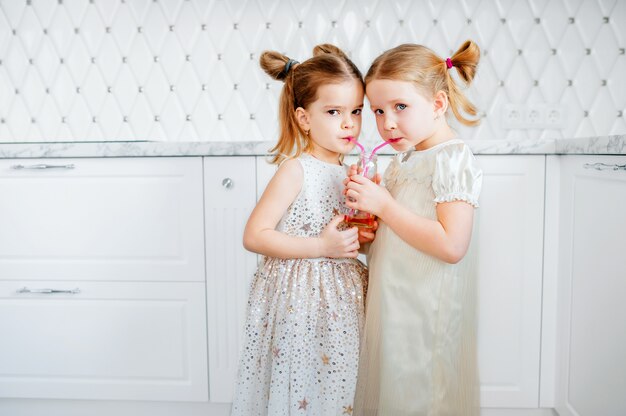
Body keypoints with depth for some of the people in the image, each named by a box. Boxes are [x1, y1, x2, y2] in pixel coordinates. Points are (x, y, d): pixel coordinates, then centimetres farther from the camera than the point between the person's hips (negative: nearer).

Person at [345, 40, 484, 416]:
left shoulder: (454, 159, -16)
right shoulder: (403, 159, 10)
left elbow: (451, 245, -25)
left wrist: (384, 205, -22)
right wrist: (366, 198, 0)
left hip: (426, 312, -8)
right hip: (393, 303, 8)